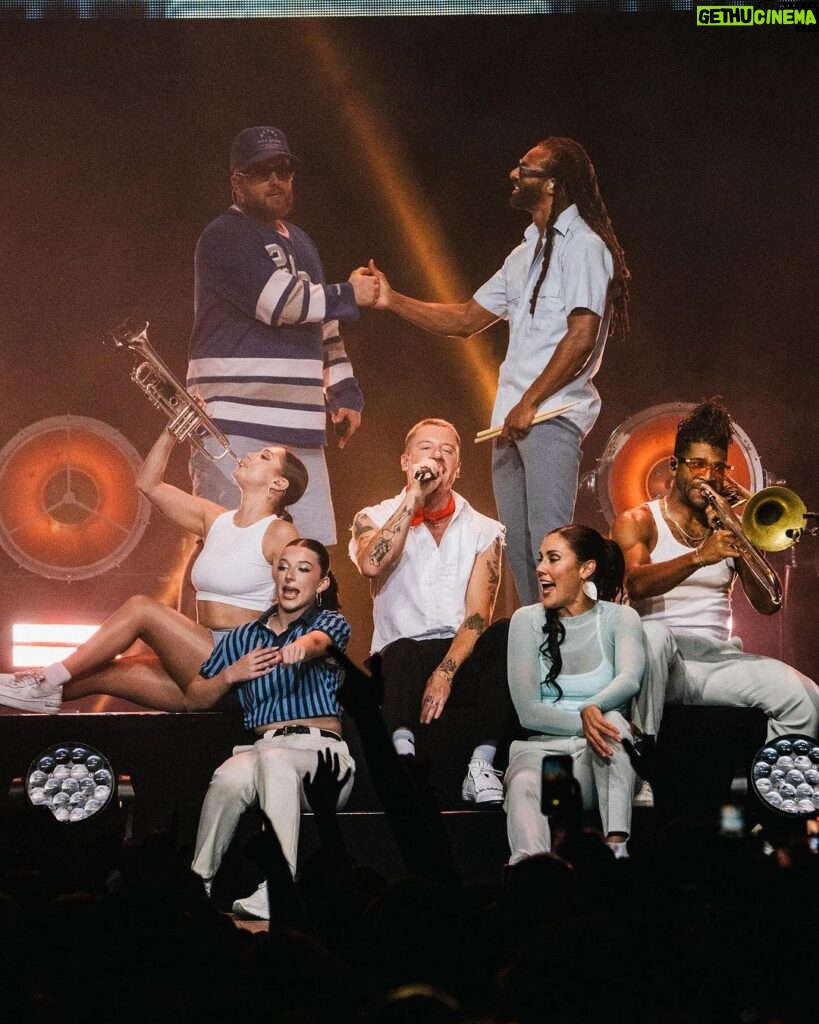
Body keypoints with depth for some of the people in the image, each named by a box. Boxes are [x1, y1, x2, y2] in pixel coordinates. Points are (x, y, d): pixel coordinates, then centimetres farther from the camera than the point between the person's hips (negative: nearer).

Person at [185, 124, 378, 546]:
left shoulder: (301, 243, 24)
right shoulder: (224, 237, -4)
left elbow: (323, 329, 30)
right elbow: (280, 300, -15)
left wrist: (345, 393, 18)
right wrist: (348, 296, -2)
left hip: (299, 431, 8)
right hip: (237, 427, -8)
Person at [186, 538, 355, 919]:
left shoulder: (331, 622, 11)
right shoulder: (242, 638, 23)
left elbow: (318, 640, -16)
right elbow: (193, 699, 25)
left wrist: (300, 646, -42)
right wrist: (231, 675, 4)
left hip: (322, 750, -3)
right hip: (263, 748, 3)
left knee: (274, 759, -40)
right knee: (230, 778, -36)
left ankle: (272, 897, -49)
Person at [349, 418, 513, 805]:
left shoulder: (483, 531, 10)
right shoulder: (376, 519, 9)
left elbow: (478, 616, -4)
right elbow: (371, 566, -17)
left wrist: (445, 674, -20)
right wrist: (412, 500, -14)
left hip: (462, 661, 2)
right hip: (401, 667, -1)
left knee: (509, 633, -30)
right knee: (400, 653, -36)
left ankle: (482, 766, -34)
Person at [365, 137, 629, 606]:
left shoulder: (583, 246, -7)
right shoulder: (527, 253, 22)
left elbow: (582, 335, -17)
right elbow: (466, 318, 25)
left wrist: (530, 403, -18)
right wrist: (393, 300, 17)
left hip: (551, 414, -9)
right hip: (512, 417, 9)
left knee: (547, 545, -14)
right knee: (516, 545, 9)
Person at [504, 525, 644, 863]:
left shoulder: (619, 618, 6)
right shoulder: (527, 620, 7)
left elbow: (630, 679, -16)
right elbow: (527, 711, -4)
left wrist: (592, 709, -38)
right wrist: (582, 723, -22)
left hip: (597, 756, 1)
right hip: (542, 746, 0)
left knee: (611, 720, -34)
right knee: (524, 787, -35)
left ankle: (616, 846, -44)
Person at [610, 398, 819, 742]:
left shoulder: (726, 526, 19)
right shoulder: (636, 522, 8)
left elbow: (767, 605, 8)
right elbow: (634, 585, -14)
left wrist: (745, 539, -6)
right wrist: (699, 557, -29)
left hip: (717, 658, 3)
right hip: (659, 661, -3)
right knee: (652, 634, -39)